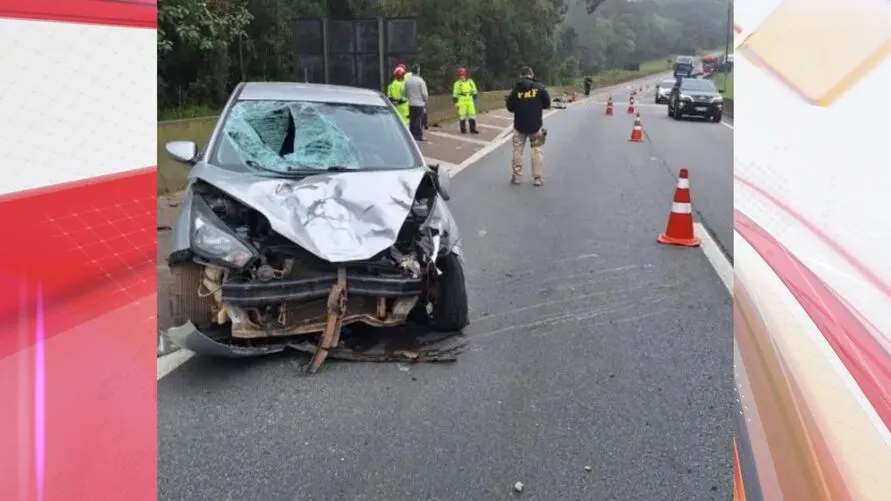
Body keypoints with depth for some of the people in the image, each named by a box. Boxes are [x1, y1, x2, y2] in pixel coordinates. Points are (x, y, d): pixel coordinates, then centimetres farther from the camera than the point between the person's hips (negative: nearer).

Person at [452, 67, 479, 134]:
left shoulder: (470, 82, 7)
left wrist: (475, 98, 12)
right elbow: (455, 94, -1)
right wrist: (455, 102, -6)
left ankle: (473, 129, 7)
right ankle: (463, 130, 8)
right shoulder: (457, 83, -3)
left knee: (472, 114, 2)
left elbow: (474, 91, 15)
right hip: (462, 102, -3)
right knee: (462, 115, -1)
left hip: (470, 101, 3)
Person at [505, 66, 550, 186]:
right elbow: (547, 104, 0)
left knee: (517, 151, 12)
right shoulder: (539, 87, -5)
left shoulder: (516, 88, -3)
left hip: (519, 125, 1)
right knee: (537, 151, 7)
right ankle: (538, 178, 3)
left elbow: (510, 107, 0)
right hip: (535, 125, -1)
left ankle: (516, 177, 13)